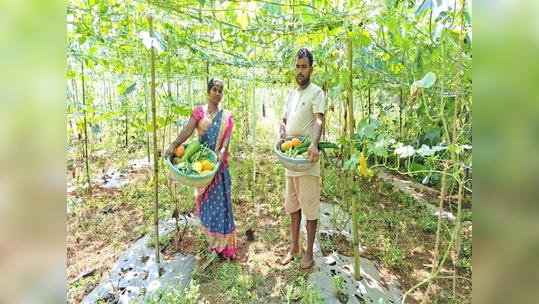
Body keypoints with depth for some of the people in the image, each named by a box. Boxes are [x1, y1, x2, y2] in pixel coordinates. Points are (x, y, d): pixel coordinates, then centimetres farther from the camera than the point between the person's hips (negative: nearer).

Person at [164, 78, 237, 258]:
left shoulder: (226, 116, 8)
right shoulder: (199, 112, 5)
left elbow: (227, 137, -6)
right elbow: (187, 130, -12)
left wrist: (222, 152, -26)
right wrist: (174, 145, -29)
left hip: (219, 162, 0)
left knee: (220, 199, 1)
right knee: (206, 200, 6)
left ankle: (222, 242, 14)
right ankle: (211, 240, 22)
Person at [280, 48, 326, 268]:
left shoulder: (316, 92, -4)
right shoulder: (291, 94, 17)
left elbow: (318, 120, -18)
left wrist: (314, 144, -36)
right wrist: (282, 131, -5)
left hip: (307, 159, -7)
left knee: (310, 206, 3)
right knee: (293, 205, 15)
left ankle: (309, 252, 19)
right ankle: (294, 247, 31)